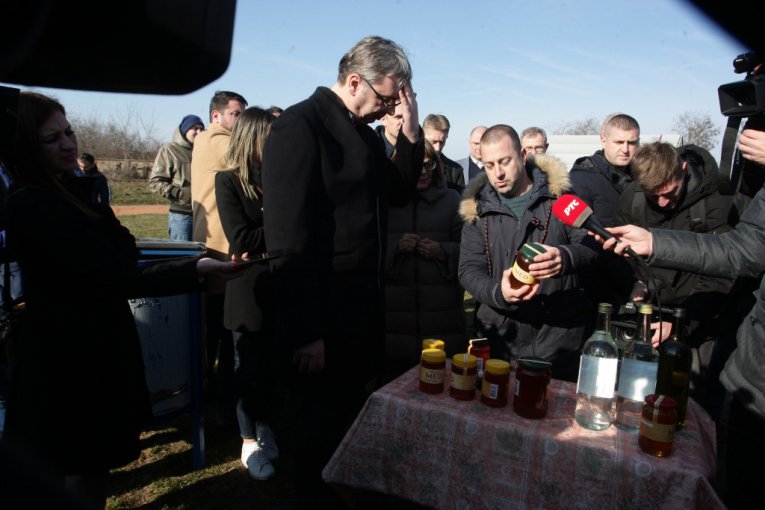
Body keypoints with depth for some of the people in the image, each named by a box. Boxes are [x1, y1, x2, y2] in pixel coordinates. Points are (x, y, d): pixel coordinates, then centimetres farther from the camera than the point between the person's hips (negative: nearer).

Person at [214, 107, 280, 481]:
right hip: (250, 289, -3)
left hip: (280, 285, 4)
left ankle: (264, 428, 35)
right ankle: (249, 442, 27)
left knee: (273, 363, 13)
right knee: (249, 365, 10)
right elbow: (242, 240, -15)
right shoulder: (228, 180, -7)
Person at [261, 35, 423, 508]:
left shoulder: (365, 130, 11)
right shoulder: (299, 126, -15)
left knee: (359, 418, 21)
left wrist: (411, 130, 1)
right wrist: (305, 331, -22)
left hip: (366, 305, 8)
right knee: (324, 428, 11)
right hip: (323, 314, -8)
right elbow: (288, 235, -21)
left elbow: (399, 192, 15)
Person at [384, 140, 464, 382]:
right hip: (394, 308, 1)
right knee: (394, 378, 8)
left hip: (442, 310, 0)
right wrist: (396, 246, -12)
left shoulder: (450, 199, 7)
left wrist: (443, 251, -13)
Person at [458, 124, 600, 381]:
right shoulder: (478, 208, 5)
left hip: (559, 335, -1)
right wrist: (498, 293, -22)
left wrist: (565, 257, -29)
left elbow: (592, 245, -5)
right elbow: (469, 270, 0)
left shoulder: (559, 194, 1)